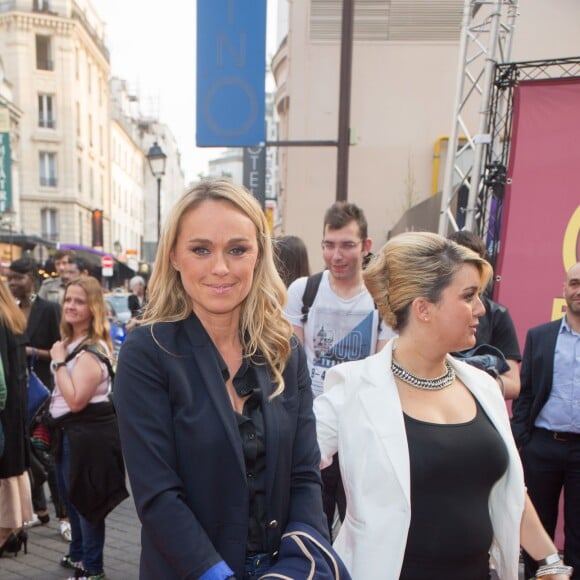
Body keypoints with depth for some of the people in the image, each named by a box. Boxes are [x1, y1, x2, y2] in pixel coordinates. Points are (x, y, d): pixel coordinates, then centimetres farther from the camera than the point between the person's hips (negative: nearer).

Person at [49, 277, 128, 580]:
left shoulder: (92, 350, -22)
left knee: (86, 499, 4)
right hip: (70, 431, 10)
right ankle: (78, 553, 43)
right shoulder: (70, 342, 9)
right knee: (70, 496, 24)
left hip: (89, 433, -10)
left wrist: (59, 361, -23)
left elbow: (76, 400, -28)